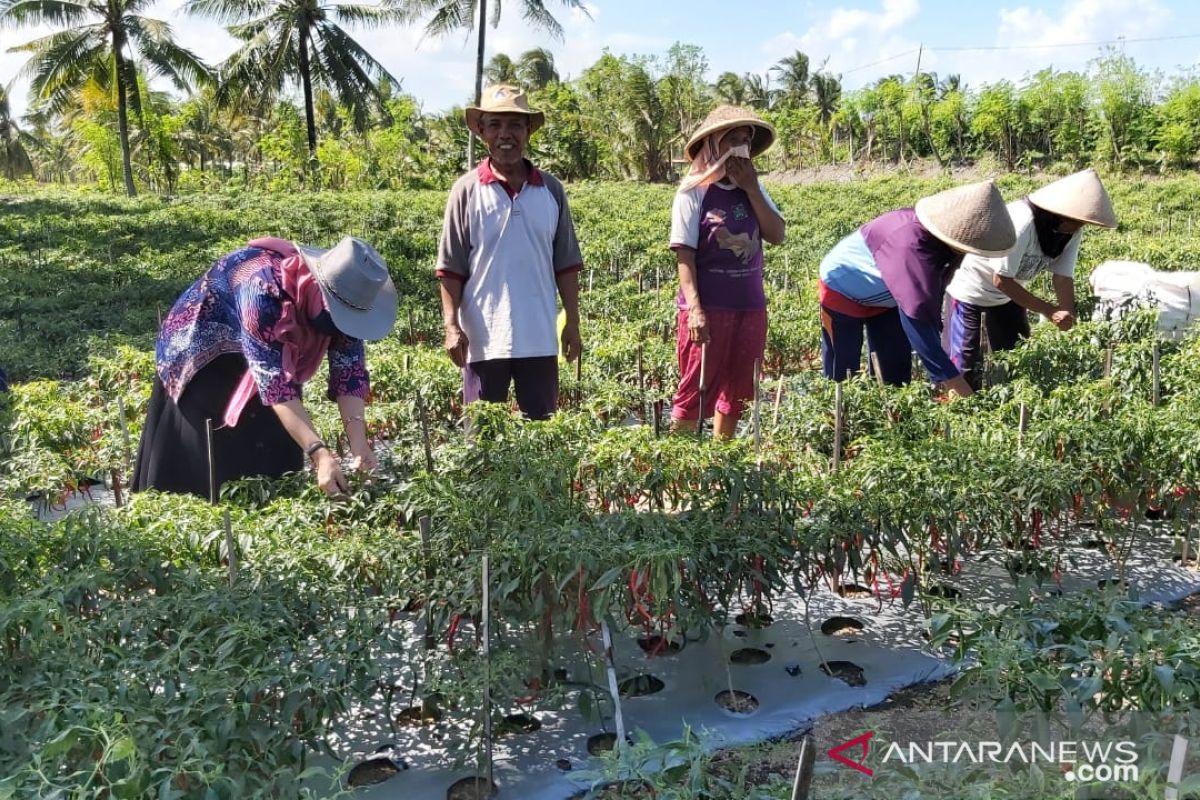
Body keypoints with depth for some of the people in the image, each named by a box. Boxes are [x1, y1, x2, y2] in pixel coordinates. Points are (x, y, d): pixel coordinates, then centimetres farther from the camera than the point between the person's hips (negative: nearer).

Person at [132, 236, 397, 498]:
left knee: (276, 458, 2)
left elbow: (350, 367, -21)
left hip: (270, 356, 5)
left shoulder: (341, 298, -21)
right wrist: (319, 453, -49)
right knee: (212, 465, -5)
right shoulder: (264, 289, -39)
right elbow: (273, 382, -42)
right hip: (203, 352, -5)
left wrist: (358, 441, -34)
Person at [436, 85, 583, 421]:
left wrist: (572, 323, 6)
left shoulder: (551, 189, 5)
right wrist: (451, 325, -7)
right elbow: (450, 267, 0)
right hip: (483, 338, -2)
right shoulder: (467, 190, -1)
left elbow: (566, 264, 9)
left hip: (540, 338, 2)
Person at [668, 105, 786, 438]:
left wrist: (751, 189, -8)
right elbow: (684, 254, -11)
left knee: (736, 391, 13)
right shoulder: (694, 192, -7)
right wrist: (695, 309, -19)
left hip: (750, 307, 6)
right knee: (695, 391, -2)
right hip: (708, 307, -6)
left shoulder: (753, 190, 9)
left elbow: (778, 235, -2)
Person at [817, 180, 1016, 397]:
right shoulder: (912, 246, -41)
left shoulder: (939, 240, -17)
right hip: (842, 290, -7)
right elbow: (916, 318, -44)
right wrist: (956, 384, -45)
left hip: (884, 297, 8)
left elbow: (930, 303, -8)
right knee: (842, 373, 0)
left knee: (897, 372, 10)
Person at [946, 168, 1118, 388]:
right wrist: (1050, 311, -30)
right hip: (970, 288, -7)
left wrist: (1068, 317, -26)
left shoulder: (1071, 230, -14)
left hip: (1008, 293, 7)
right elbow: (1001, 280, -31)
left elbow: (1063, 276, -12)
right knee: (965, 364, -8)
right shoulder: (1021, 222, -35)